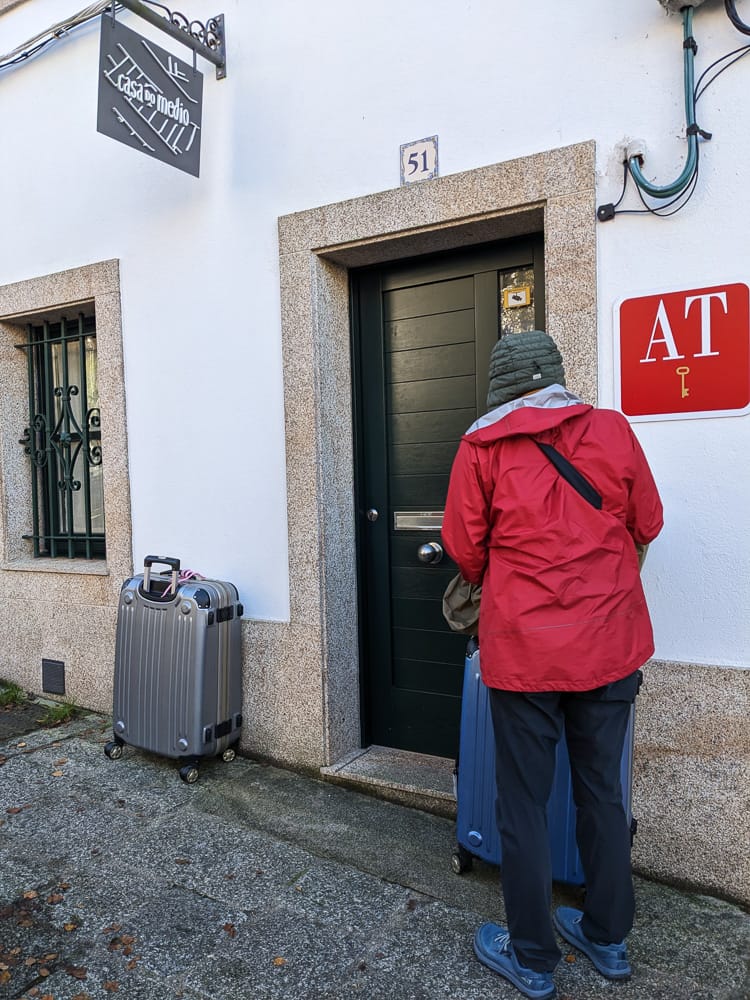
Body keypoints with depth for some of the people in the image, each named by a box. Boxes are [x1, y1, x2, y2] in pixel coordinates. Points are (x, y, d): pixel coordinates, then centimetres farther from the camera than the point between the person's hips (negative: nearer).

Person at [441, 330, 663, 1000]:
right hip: (611, 643, 3)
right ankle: (608, 938, 38)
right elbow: (648, 524, 8)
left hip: (524, 648, -3)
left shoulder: (481, 448, -7)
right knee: (603, 793, 20)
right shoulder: (612, 430, -1)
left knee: (523, 805, 12)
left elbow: (464, 549, -3)